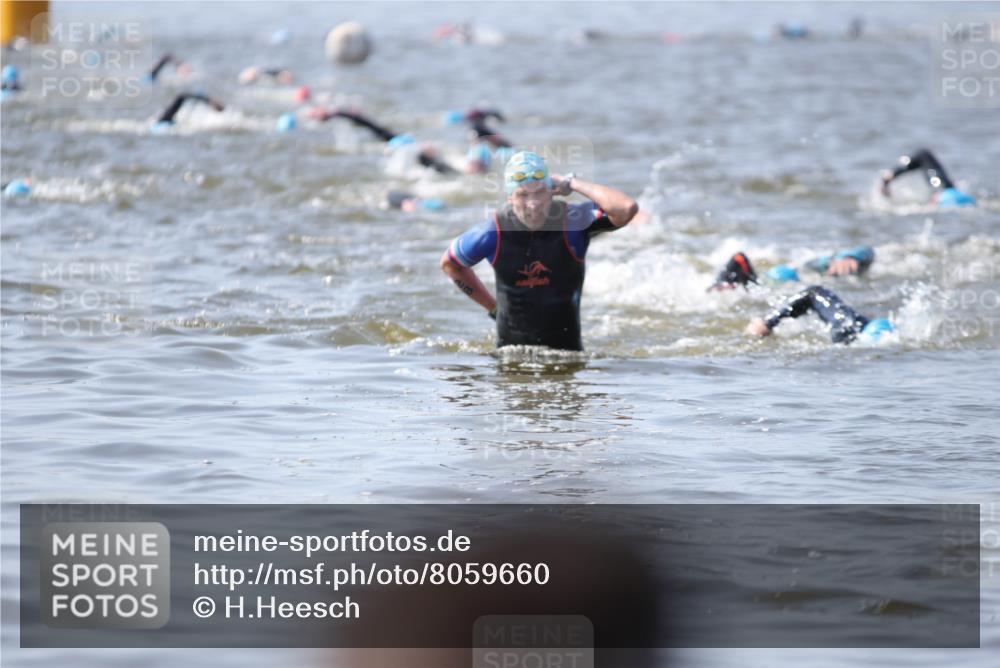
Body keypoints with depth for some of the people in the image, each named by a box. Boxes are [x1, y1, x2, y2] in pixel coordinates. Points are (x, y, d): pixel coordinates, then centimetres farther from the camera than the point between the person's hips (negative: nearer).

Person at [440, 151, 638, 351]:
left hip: (567, 345, 0)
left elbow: (627, 208, -35)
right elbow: (449, 264, 7)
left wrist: (572, 183, -24)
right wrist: (493, 307, 7)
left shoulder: (573, 221, -17)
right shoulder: (493, 233, -14)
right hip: (511, 345, 0)